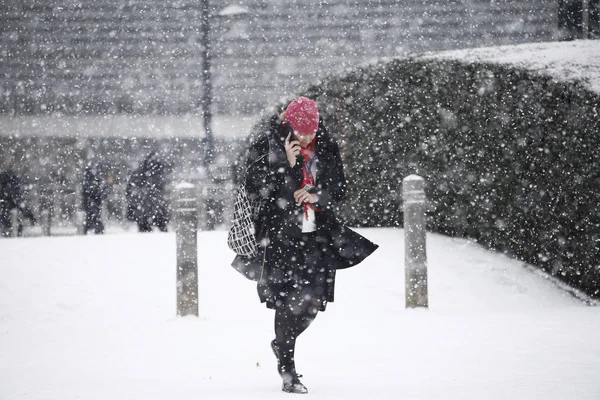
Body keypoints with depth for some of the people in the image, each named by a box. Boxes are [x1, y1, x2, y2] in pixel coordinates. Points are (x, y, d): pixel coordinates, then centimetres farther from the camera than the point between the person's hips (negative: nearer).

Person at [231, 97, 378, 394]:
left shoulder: (325, 147, 5)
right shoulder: (266, 147, -6)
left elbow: (340, 188, 10)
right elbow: (256, 188, -11)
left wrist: (317, 196, -10)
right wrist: (286, 165, -20)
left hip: (317, 234, 4)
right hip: (281, 234, -4)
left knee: (314, 301, 3)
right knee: (288, 301, -7)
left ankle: (282, 344, 33)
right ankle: (287, 371, 3)